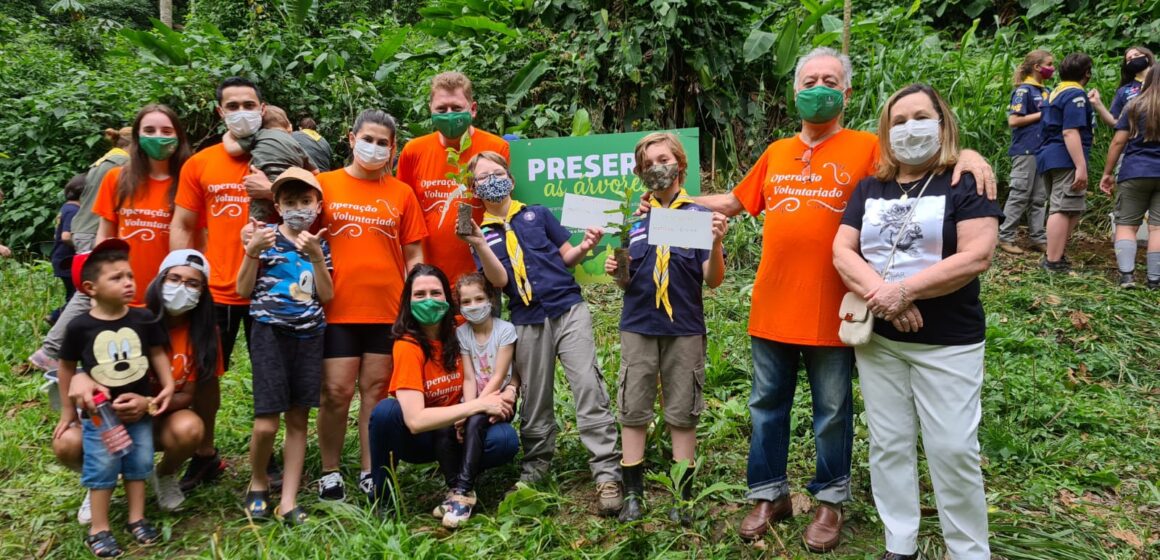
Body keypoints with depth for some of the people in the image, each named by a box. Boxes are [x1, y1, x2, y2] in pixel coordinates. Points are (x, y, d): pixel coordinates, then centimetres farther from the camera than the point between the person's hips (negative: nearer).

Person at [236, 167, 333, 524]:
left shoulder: (320, 244, 9)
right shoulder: (266, 237, 0)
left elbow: (327, 296, 1)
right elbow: (243, 290, -2)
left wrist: (316, 256, -11)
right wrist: (252, 251, -15)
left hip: (309, 336, 3)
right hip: (271, 333, -3)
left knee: (298, 419, 5)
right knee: (266, 423, -8)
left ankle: (288, 501, 11)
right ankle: (258, 484, 20)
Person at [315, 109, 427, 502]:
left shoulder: (401, 193, 7)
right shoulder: (325, 185, 4)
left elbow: (413, 255, 8)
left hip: (388, 309, 2)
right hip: (338, 309, -1)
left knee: (376, 391, 8)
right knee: (337, 392, 0)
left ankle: (369, 473, 20)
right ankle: (330, 473, 17)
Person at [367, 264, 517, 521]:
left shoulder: (458, 334, -7)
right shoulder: (408, 346, -19)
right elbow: (415, 420, -29)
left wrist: (508, 392, -17)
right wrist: (479, 405, -28)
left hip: (454, 433, 2)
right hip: (416, 439, -2)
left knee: (506, 440, -27)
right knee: (386, 410, -33)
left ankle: (459, 485, 1)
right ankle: (383, 501, -13)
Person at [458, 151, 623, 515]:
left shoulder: (538, 215, 10)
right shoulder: (482, 233, 8)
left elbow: (567, 258, 11)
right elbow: (499, 280, -6)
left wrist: (585, 247, -10)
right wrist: (479, 246, -20)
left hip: (569, 310, -1)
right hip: (527, 322, 1)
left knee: (588, 388, -9)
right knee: (535, 400, 8)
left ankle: (607, 474, -8)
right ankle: (536, 465, 27)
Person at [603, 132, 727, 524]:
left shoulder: (699, 215, -1)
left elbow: (713, 280, -6)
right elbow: (626, 281, 8)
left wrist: (716, 243, -23)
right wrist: (615, 271, -14)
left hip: (684, 329, -2)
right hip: (638, 327, 2)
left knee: (682, 413, 6)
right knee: (633, 410, 5)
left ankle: (683, 495, 17)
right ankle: (633, 493, 16)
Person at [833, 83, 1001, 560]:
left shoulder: (966, 184, -5)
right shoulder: (869, 188, 9)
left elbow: (975, 257, -17)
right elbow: (842, 252, 0)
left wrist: (903, 291, -21)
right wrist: (880, 294, -18)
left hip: (947, 343, -4)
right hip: (877, 339, 4)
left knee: (953, 450, 0)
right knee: (888, 445, 11)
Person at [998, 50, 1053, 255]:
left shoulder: (1047, 91, 14)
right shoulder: (1024, 91, -9)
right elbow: (1013, 121, -16)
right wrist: (1042, 115, -13)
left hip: (1042, 151, 8)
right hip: (1026, 151, -8)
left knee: (1039, 198, 10)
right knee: (1020, 195, -4)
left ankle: (1038, 238, 15)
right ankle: (1005, 237, 3)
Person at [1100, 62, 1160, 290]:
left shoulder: (1135, 106, 4)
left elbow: (1118, 142, 1)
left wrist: (1107, 173, 6)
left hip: (1135, 173, -1)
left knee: (1126, 224, 5)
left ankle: (1126, 274, -10)